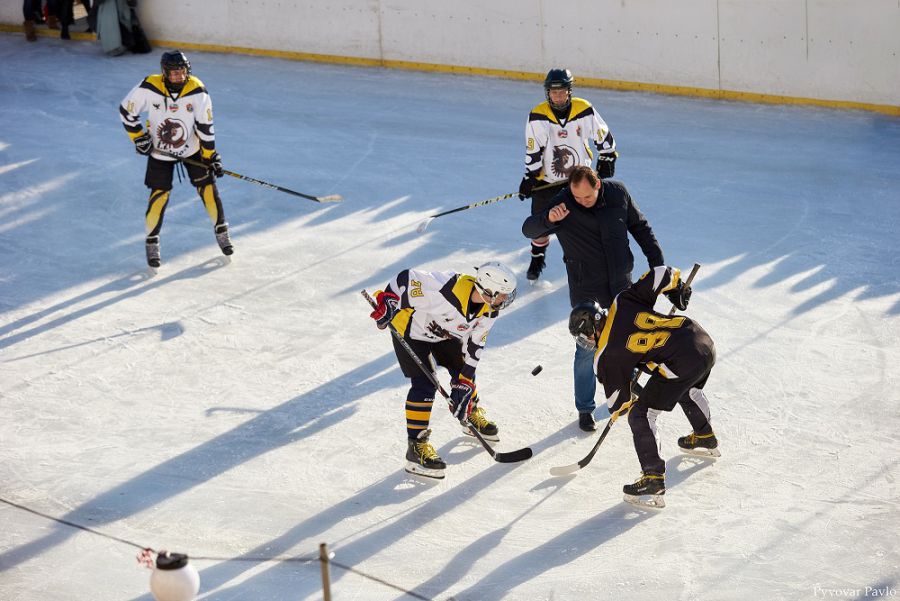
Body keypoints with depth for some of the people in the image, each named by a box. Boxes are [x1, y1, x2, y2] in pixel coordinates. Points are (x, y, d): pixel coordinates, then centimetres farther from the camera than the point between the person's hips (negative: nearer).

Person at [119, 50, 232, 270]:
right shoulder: (148, 88, -23)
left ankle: (221, 230, 19)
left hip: (192, 149, 1)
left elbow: (205, 126, -11)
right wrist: (138, 137, -11)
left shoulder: (197, 91, -19)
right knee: (160, 195, -4)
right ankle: (152, 242, 13)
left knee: (207, 186, 0)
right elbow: (126, 111, -9)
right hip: (160, 152, -1)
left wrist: (211, 155, -8)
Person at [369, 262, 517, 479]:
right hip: (410, 328, -7)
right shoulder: (447, 289, -42)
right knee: (425, 384, -14)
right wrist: (387, 302, -25)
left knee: (462, 370, 15)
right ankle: (416, 446, -9)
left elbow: (474, 344, -7)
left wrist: (465, 381, -9)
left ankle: (472, 415, 43)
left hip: (444, 333, 7)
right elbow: (406, 278, -33)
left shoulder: (489, 310, -17)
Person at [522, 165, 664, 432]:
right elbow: (529, 229, -22)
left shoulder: (618, 193, -9)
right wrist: (548, 219, -44)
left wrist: (657, 262, 6)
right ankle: (585, 409, 14)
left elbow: (640, 227, 4)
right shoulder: (562, 205, -18)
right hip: (584, 288, -3)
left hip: (620, 282, 3)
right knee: (586, 349, 0)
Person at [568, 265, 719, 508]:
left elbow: (619, 397, 11)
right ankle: (706, 439, 59)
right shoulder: (623, 302, 10)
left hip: (681, 364, -8)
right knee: (688, 389, 39)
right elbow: (663, 274, 6)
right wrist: (677, 291, 26)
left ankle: (653, 479, 2)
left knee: (640, 414, 5)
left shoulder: (605, 357, 0)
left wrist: (619, 410, 35)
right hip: (705, 343, 8)